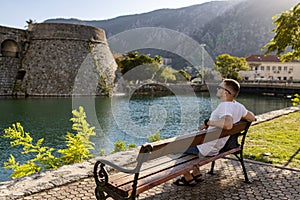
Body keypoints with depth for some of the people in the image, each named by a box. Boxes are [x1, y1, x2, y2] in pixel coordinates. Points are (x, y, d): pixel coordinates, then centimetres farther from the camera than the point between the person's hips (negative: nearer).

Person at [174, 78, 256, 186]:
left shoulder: (224, 106, -30)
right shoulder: (238, 106, -3)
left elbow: (228, 125, -48)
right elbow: (252, 117, 11)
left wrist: (208, 122, -34)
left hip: (207, 148, -9)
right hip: (218, 146, 9)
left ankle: (188, 178, 16)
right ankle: (197, 174, 29)